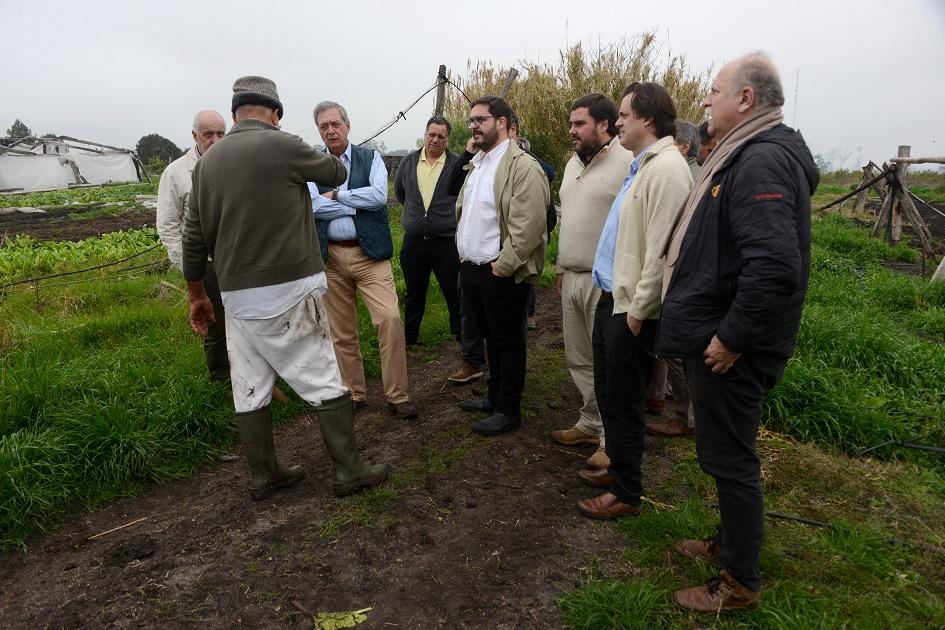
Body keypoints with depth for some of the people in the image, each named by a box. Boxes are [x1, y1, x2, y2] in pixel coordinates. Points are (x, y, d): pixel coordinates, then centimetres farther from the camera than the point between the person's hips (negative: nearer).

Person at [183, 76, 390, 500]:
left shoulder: (207, 161, 10)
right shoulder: (282, 146, -9)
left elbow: (194, 238, 12)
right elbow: (337, 174, 7)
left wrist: (197, 296, 22)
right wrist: (324, 162, 30)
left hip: (236, 296, 6)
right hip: (287, 294, -6)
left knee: (249, 389, 13)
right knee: (325, 383, 5)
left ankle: (263, 476, 26)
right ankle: (349, 471, 14)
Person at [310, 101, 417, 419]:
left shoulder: (370, 158, 5)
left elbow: (379, 195, -12)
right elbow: (311, 206, -9)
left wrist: (335, 195, -8)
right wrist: (357, 205, -9)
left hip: (369, 253, -2)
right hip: (330, 257, 2)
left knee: (390, 319, -14)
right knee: (341, 331, 9)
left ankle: (397, 396, 0)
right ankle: (354, 394, 25)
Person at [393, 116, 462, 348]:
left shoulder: (457, 164, -5)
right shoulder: (408, 162, 6)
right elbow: (399, 192, 19)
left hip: (446, 241, -3)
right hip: (413, 241, 4)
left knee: (455, 294, 5)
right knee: (414, 294, 16)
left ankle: (462, 336, 19)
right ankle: (409, 338, 30)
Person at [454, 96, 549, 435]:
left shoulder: (523, 166, -14)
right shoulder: (477, 163, 14)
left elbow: (529, 226, -21)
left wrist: (502, 267, -20)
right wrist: (463, 251, 14)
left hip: (501, 275, -8)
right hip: (471, 268, 8)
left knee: (507, 342, 5)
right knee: (490, 338, 20)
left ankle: (508, 411, 19)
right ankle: (494, 397, 35)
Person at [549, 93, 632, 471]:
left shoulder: (628, 164, -13)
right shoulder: (573, 163, 15)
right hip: (572, 278, 9)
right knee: (578, 360, 16)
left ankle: (611, 441, 14)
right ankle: (591, 423, 32)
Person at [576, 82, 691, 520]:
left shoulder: (665, 168, -18)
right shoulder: (641, 166, 15)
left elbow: (662, 251, -24)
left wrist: (638, 310, -20)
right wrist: (615, 300, 17)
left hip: (632, 310, -10)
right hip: (612, 300, 10)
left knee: (623, 404, 4)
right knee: (608, 394, 21)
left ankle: (627, 494, 21)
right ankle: (618, 468, 39)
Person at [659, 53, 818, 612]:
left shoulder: (762, 160, -20)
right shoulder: (748, 154, 13)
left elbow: (775, 267, -32)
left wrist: (730, 338, -23)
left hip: (730, 352, -10)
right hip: (720, 336, 10)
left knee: (730, 459, 4)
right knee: (729, 454, 22)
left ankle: (741, 582, 22)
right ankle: (731, 543, 41)